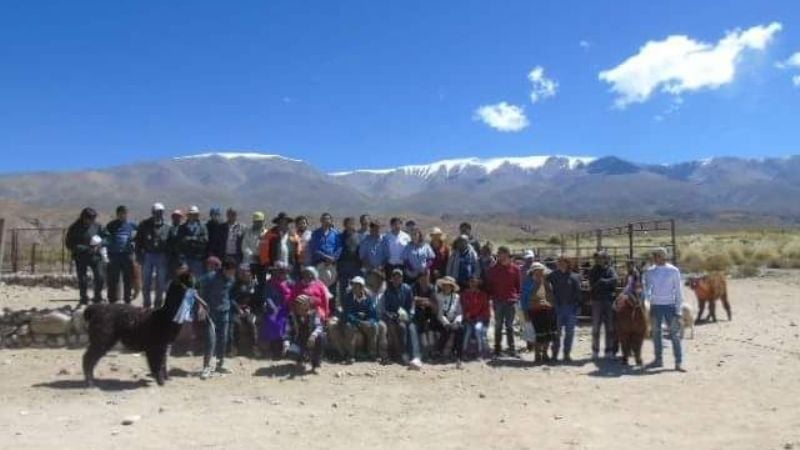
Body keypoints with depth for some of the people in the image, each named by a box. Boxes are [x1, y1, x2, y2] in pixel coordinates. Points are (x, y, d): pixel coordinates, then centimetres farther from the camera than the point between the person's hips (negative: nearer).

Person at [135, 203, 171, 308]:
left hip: (161, 257, 0)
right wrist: (139, 255, -3)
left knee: (161, 283, 4)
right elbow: (138, 241, 5)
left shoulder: (167, 228, 2)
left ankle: (158, 305, 15)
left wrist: (168, 259, -2)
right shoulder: (144, 225, 3)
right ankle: (146, 304, 17)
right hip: (147, 255, 0)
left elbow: (170, 244, 4)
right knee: (146, 283, 5)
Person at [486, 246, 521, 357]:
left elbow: (519, 284, 6)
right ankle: (497, 348, 12)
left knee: (509, 326, 6)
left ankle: (511, 348, 11)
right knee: (498, 325, 6)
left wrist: (517, 297, 1)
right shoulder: (493, 269, 3)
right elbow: (489, 285, 7)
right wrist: (491, 297, -1)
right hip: (498, 301, 1)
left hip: (511, 301, -1)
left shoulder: (515, 268, 1)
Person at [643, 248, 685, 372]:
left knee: (675, 334, -3)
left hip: (670, 305, -4)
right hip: (655, 306, 4)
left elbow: (678, 290, -2)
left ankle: (679, 362, -1)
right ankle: (658, 359, 21)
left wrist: (678, 308, -6)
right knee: (656, 333, 10)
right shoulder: (650, 272, 5)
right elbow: (647, 288, 11)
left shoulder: (673, 271, -4)